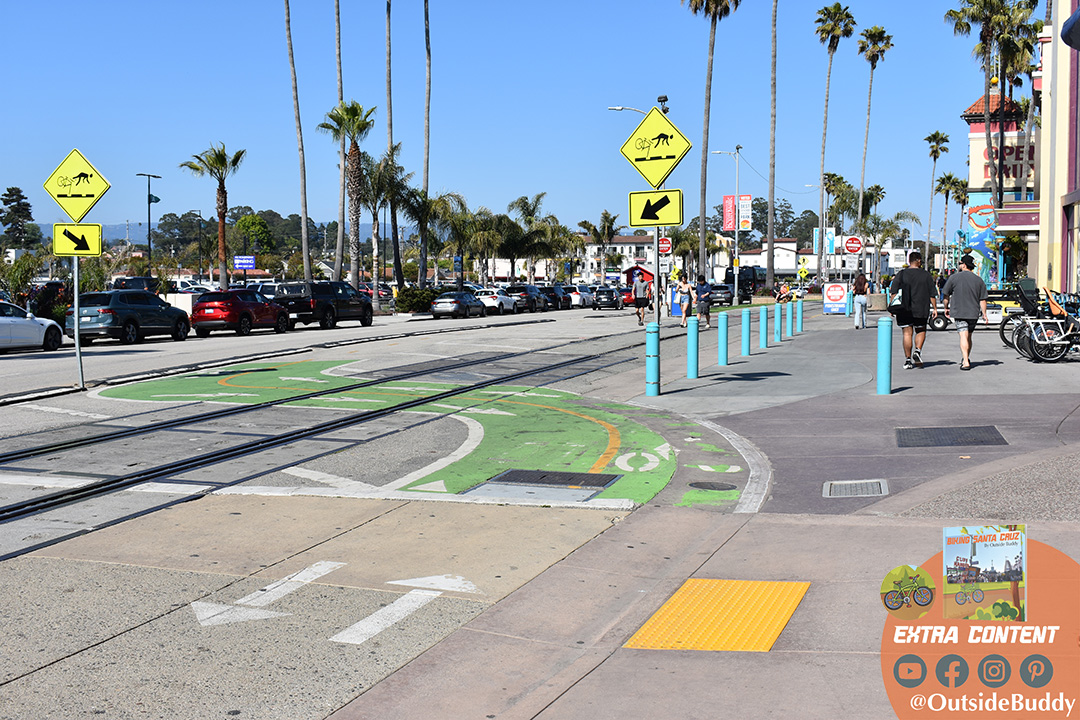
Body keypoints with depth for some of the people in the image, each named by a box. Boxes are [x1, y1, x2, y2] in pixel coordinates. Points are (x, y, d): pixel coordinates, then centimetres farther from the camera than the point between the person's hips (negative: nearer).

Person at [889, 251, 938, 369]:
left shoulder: (901, 274, 0)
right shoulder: (926, 275, 0)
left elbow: (894, 293, -3)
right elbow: (932, 294, 1)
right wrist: (935, 308, 8)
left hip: (904, 310, 0)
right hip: (921, 310, 0)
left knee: (907, 333, 4)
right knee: (921, 331, 17)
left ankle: (908, 360, 2)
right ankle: (917, 351, -5)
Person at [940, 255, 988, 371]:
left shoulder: (954, 277, -3)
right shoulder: (979, 280, 5)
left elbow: (945, 295, 2)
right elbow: (982, 300, 4)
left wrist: (946, 308, 16)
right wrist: (984, 314, 9)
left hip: (958, 312, -3)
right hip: (973, 313, 3)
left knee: (964, 336, -11)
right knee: (969, 337, 18)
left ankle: (965, 362, -22)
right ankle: (966, 359, 31)